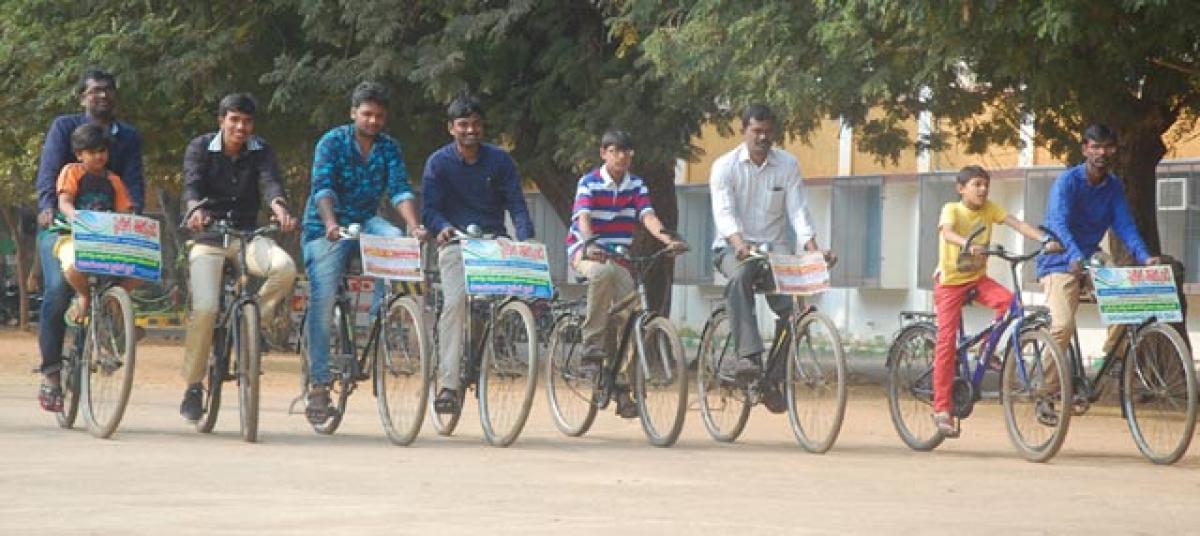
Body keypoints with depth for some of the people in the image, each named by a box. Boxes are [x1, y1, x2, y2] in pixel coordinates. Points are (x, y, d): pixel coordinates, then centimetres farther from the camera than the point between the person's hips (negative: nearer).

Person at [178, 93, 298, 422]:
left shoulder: (260, 152, 3)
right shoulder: (201, 148, -2)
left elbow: (270, 182, -16)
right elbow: (192, 184, -18)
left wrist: (278, 207, -39)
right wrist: (195, 210, -42)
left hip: (247, 236, 2)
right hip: (208, 239, -2)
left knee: (284, 267, -29)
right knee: (205, 308, -20)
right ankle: (193, 387, -4)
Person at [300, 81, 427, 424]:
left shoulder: (389, 148, 3)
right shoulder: (333, 142, -8)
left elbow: (400, 189, -8)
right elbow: (323, 186, -20)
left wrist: (414, 226, -26)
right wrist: (330, 223, -38)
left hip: (366, 222, 3)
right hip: (327, 229, -3)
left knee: (396, 241, -30)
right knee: (322, 300, -15)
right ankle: (318, 383, -11)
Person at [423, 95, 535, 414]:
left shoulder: (499, 160, 5)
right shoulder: (438, 162, 2)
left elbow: (516, 204, 0)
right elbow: (429, 208, -5)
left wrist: (526, 240, -18)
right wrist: (443, 227, -28)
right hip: (456, 242, -2)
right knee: (455, 302, -23)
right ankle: (448, 384, -25)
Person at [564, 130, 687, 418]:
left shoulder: (636, 185, 5)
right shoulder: (589, 183, -7)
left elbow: (647, 215, -10)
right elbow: (584, 217, -22)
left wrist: (666, 238, -30)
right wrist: (590, 244, -43)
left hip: (619, 257, 5)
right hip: (585, 253, -5)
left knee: (628, 316, -8)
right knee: (604, 272, -39)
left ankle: (623, 390, 2)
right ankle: (591, 353, -34)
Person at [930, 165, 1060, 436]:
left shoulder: (989, 209, -2)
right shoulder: (951, 210, -14)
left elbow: (1018, 224, -14)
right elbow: (947, 233, -34)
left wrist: (1045, 240, -30)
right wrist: (968, 244, -55)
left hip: (977, 278, 4)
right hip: (950, 281, -4)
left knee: (1008, 301, -26)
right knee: (946, 340, -10)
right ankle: (942, 409, -7)